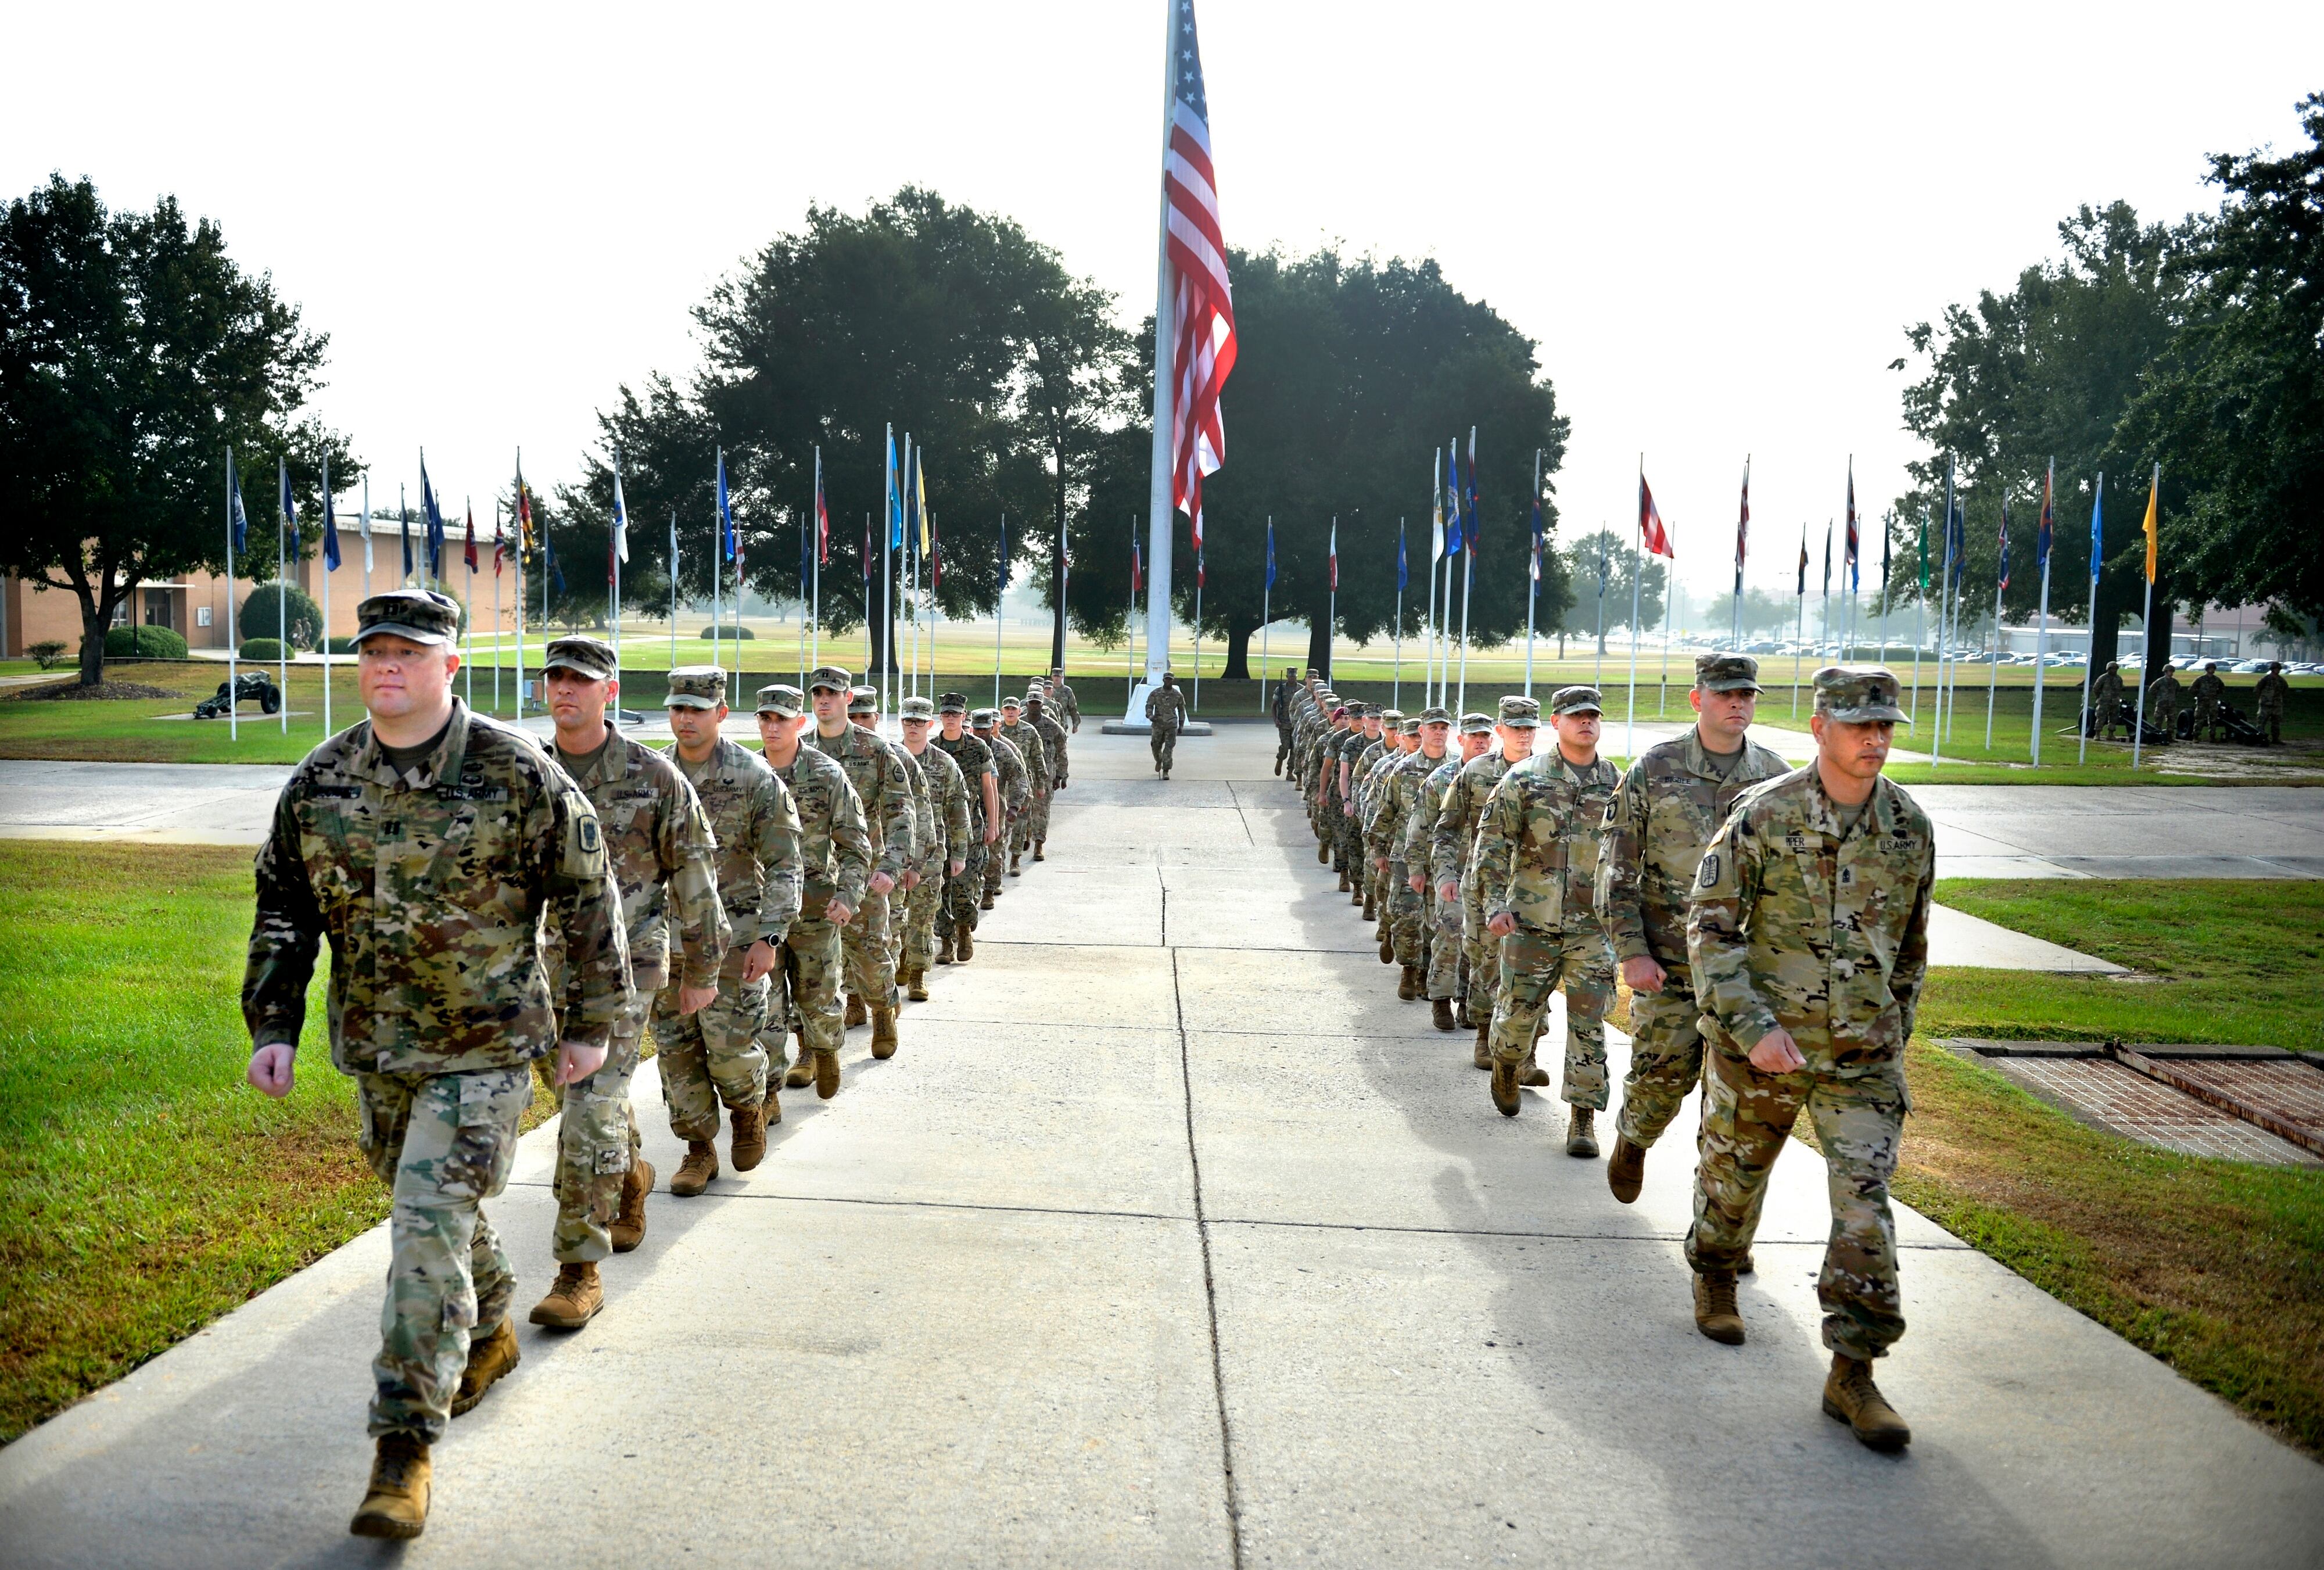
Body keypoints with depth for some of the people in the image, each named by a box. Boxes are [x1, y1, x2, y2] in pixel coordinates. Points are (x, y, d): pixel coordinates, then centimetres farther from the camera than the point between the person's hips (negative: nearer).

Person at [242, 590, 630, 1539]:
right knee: (435, 1212, 21)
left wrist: (592, 1023, -1)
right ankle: (489, 1336, 47)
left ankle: (406, 1446, -5)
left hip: (485, 1049, -5)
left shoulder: (517, 774, -11)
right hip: (376, 1051, 5)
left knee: (430, 1229, -12)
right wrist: (272, 1025, 3)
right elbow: (282, 910, 11)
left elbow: (589, 899, -4)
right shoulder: (319, 783, 2)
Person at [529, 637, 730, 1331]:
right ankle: (631, 1177, 49)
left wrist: (701, 971, 2)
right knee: (581, 1098, 19)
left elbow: (695, 876, -1)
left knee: (592, 1109, -14)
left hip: (624, 966, -5)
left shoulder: (653, 776, -7)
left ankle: (581, 1270, -9)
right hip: (546, 967, 5)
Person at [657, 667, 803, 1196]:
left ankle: (749, 1111, 25)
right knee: (675, 1046, 5)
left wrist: (769, 936, -13)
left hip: (733, 930, -4)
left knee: (729, 1044, -7)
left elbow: (783, 865, -6)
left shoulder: (754, 777, -7)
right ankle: (699, 1149, 18)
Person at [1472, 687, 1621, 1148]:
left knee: (1589, 1021, -2)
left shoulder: (1617, 785, 7)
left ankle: (1583, 1117, 5)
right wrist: (1495, 903, -10)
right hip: (1531, 920, -1)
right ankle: (1507, 1066, 40)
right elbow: (1493, 843, -2)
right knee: (1519, 1010, 7)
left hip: (1593, 925, 1)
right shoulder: (1525, 778, 0)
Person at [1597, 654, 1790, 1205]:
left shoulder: (1777, 778, 5)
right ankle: (1632, 1139, 30)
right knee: (1662, 1074, -2)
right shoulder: (1654, 770, -3)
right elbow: (1616, 869, -3)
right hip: (1667, 960, -2)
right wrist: (1631, 952, -10)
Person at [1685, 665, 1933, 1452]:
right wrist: (1753, 1026, -20)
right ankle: (1715, 1281, 45)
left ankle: (1853, 1372, -1)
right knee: (1734, 1172, 15)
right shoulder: (1764, 814, -10)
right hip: (1760, 1040, -2)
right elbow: (1710, 925, -11)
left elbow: (1911, 940, 15)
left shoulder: (1909, 826, 2)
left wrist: (1897, 1029, 18)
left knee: (1866, 1203, -8)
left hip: (1863, 1050, 2)